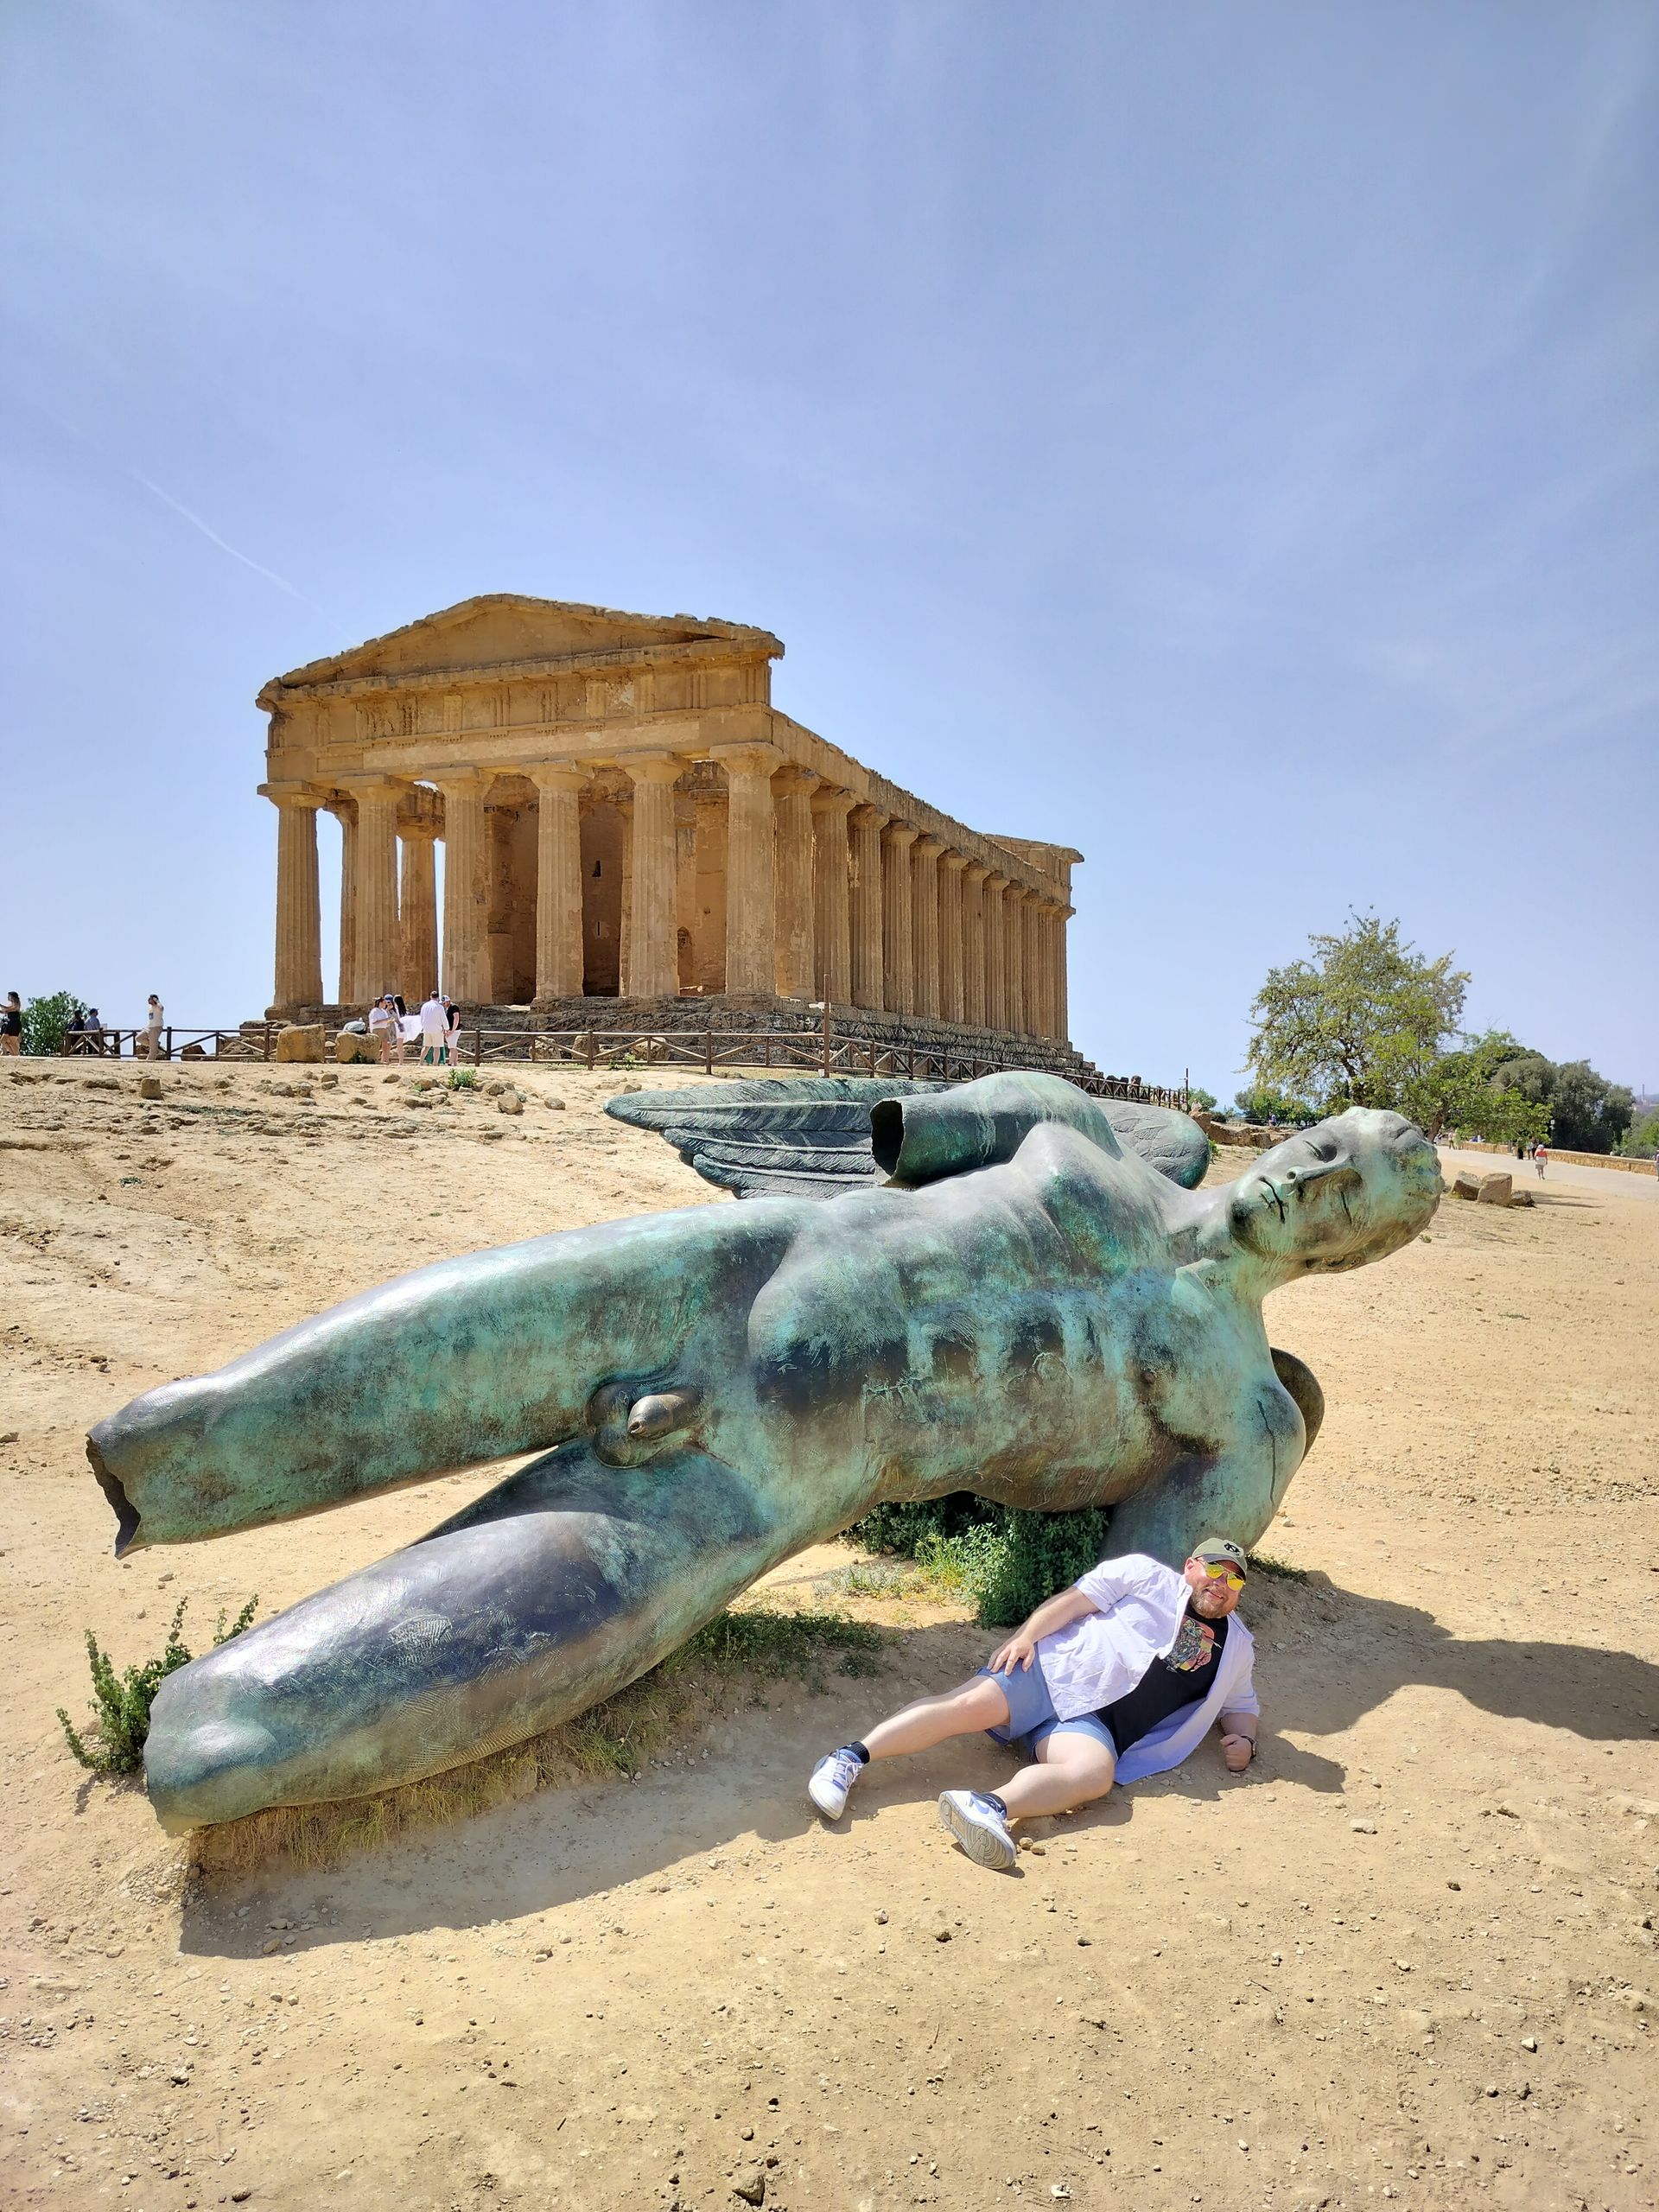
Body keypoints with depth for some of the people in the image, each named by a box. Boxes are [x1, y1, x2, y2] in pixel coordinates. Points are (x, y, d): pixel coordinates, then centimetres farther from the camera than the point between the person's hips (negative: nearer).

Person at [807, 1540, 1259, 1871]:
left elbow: (1241, 1705, 36)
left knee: (1095, 1773, -33)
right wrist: (1026, 1635, -10)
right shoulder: (1147, 1575, 12)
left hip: (1092, 1722, 2)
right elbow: (1075, 1600, 5)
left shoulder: (1237, 1649, 26)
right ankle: (849, 1758, -27)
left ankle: (992, 1806, -53)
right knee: (973, 1704, -28)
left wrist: (1243, 1738, 12)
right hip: (1048, 1671, -2)